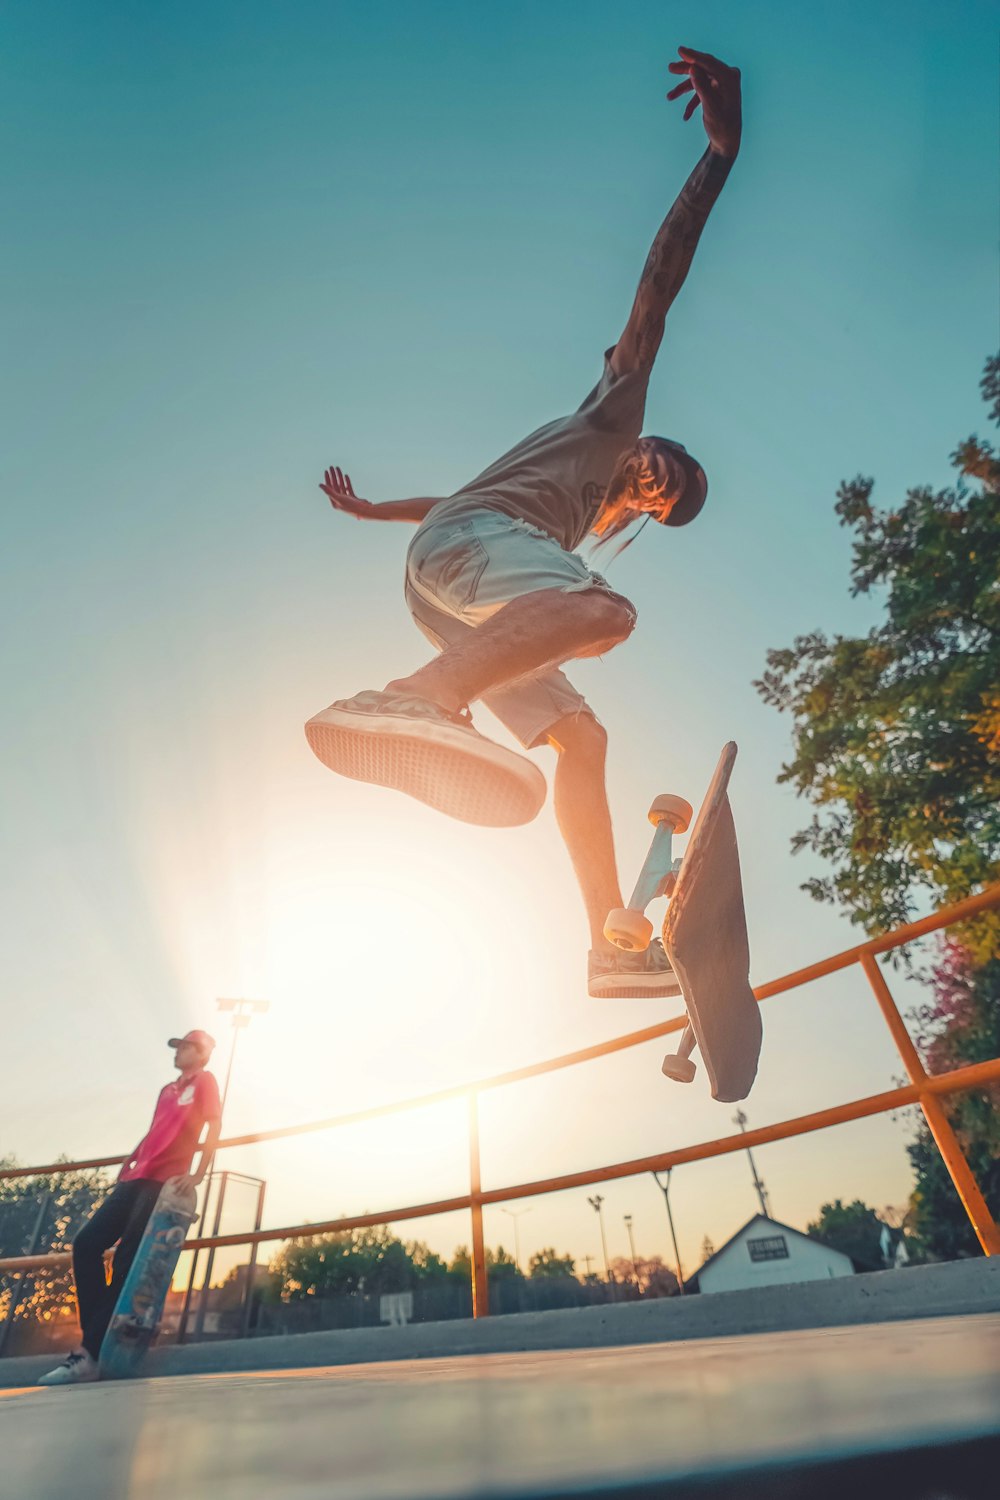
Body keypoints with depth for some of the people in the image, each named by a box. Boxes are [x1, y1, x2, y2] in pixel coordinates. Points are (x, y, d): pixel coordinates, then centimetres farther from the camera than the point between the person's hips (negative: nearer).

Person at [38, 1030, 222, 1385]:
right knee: (86, 1244, -2)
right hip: (137, 1179, 8)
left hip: (166, 1182, -8)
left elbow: (214, 1125, -10)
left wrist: (198, 1175, -16)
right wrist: (127, 1163, 18)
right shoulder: (167, 1090, 24)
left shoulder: (205, 1081, -1)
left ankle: (89, 1353, -8)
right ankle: (99, 1336, 1)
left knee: (126, 1260, -12)